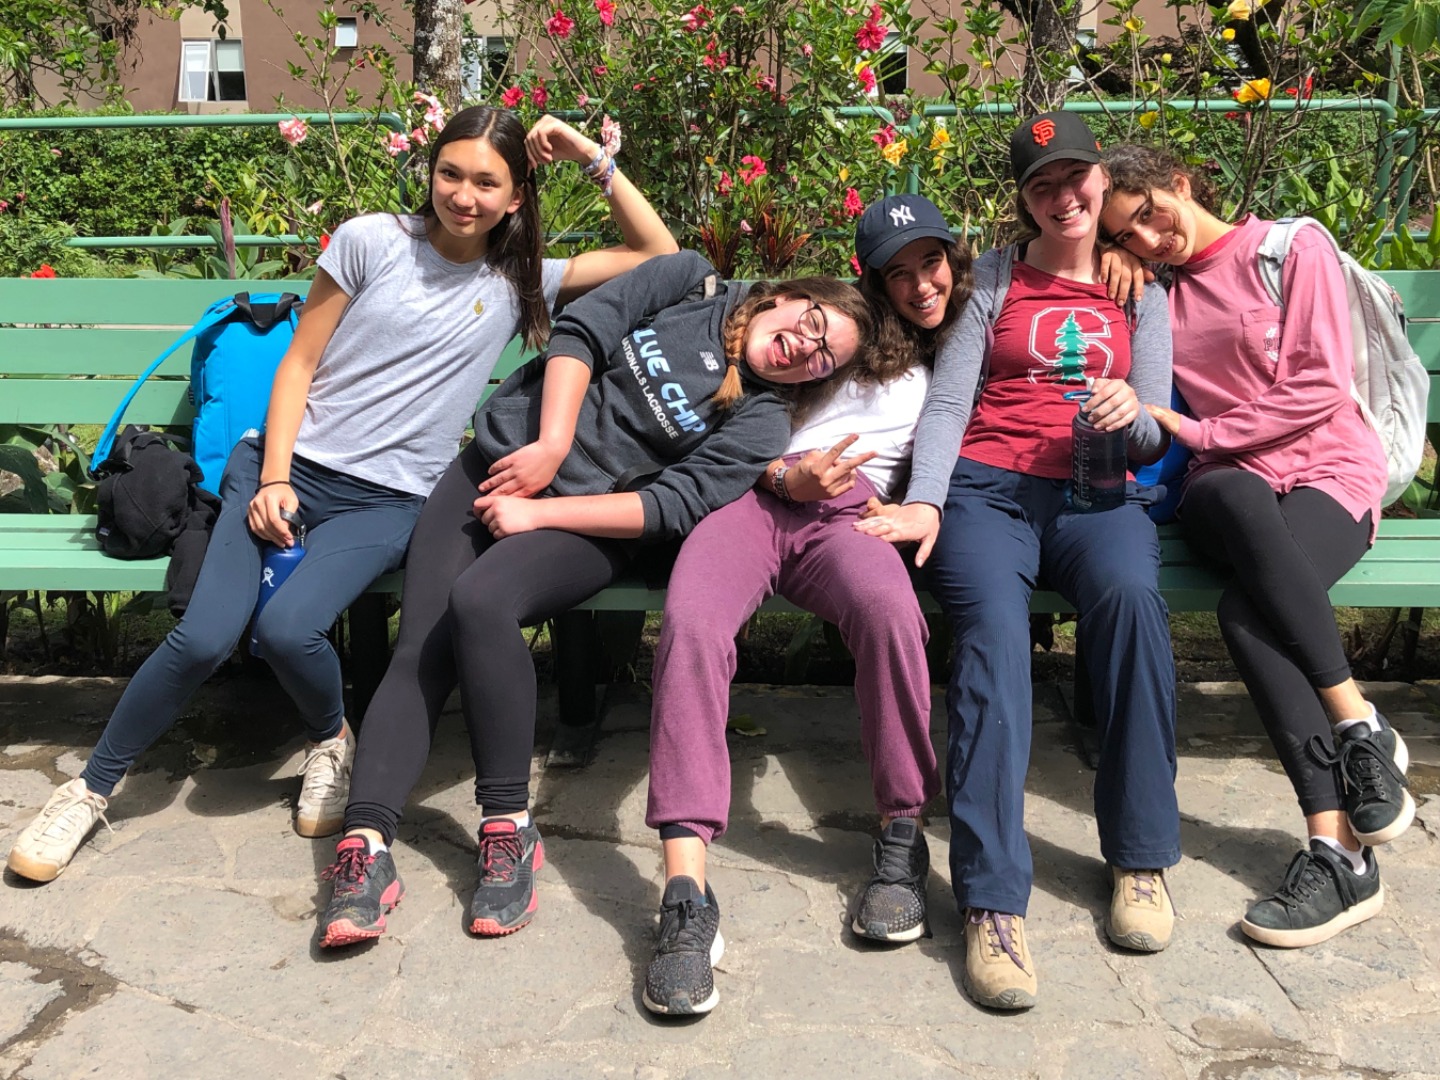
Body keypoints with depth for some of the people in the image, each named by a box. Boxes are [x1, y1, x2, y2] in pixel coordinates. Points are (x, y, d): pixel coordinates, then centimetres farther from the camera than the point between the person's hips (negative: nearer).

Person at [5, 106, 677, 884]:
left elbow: (657, 254, 8)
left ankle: (332, 742, 6)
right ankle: (90, 789, 8)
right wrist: (274, 479, -6)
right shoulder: (373, 241, 3)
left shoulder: (521, 283, 7)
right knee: (204, 638, -17)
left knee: (288, 628, -27)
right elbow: (300, 362, 4)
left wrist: (594, 159, 1)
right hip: (286, 466, 0)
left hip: (387, 500, 0)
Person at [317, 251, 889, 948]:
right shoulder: (690, 282, 8)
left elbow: (671, 506, -10)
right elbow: (582, 329, 1)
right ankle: (365, 845, -18)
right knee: (419, 650, -16)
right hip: (497, 462, 3)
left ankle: (509, 827, -20)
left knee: (479, 600, -32)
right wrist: (551, 443, -11)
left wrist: (539, 511, -17)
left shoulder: (760, 424, 0)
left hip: (586, 521, -2)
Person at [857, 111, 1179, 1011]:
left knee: (1130, 594, -35)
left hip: (1097, 493, 1)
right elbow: (947, 404, 5)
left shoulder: (1140, 288, 21)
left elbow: (1153, 433, 13)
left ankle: (1143, 857, -22)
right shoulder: (993, 279, 16)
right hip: (987, 485, -1)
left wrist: (1132, 414, -13)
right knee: (993, 628, -33)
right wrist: (923, 502, -14)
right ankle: (993, 901, -35)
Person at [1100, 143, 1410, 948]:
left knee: (1247, 608, -33)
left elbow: (1322, 388, -3)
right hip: (1229, 484, 3)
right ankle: (1358, 725, -32)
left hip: (1329, 473, -3)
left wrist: (1195, 431, -7)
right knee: (1236, 496, -37)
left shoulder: (1294, 247, 6)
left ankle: (1338, 850, -24)